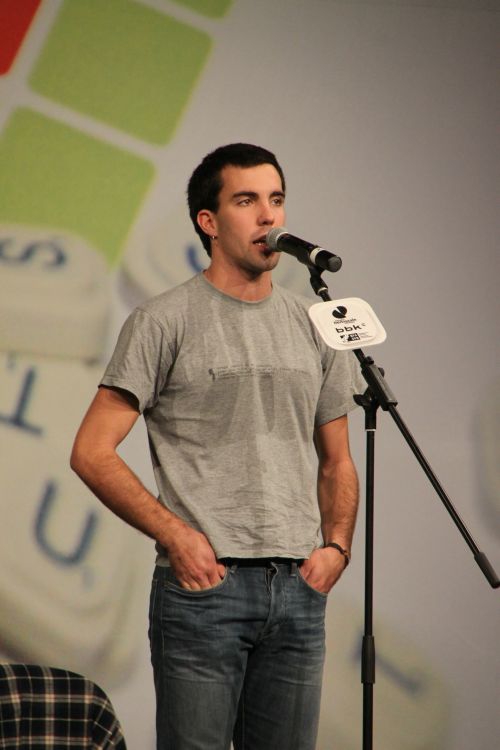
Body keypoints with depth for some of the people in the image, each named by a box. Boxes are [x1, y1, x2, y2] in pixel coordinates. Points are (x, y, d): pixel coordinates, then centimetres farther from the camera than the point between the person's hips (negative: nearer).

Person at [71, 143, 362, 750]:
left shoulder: (314, 329, 15)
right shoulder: (163, 322, -2)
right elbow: (92, 451, -5)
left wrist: (336, 545, 3)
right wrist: (176, 535, -13)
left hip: (299, 588, 5)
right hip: (204, 586, -5)